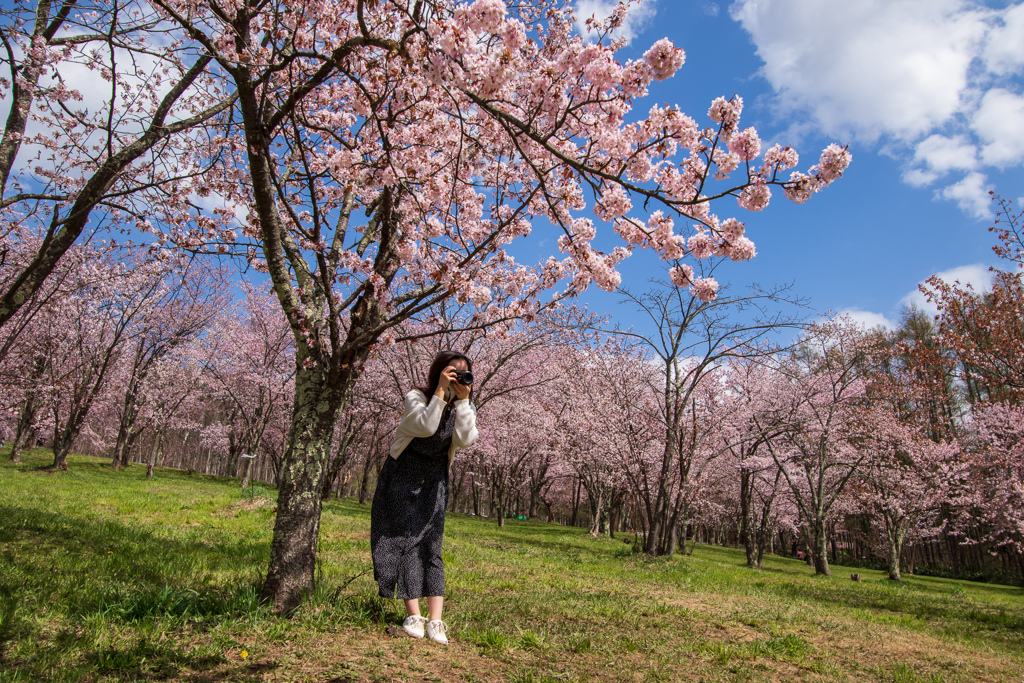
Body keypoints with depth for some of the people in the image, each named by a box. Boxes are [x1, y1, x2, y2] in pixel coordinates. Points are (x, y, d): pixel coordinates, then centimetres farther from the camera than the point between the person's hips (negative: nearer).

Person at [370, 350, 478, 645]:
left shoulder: (464, 407, -1)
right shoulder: (416, 398, -12)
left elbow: (465, 440, -21)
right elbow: (426, 427, -32)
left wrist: (462, 399, -24)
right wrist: (440, 392, -30)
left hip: (434, 483, 3)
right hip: (402, 478, -2)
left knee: (431, 545, -4)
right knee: (405, 541, -7)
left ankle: (435, 621, -5)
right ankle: (414, 616, -3)